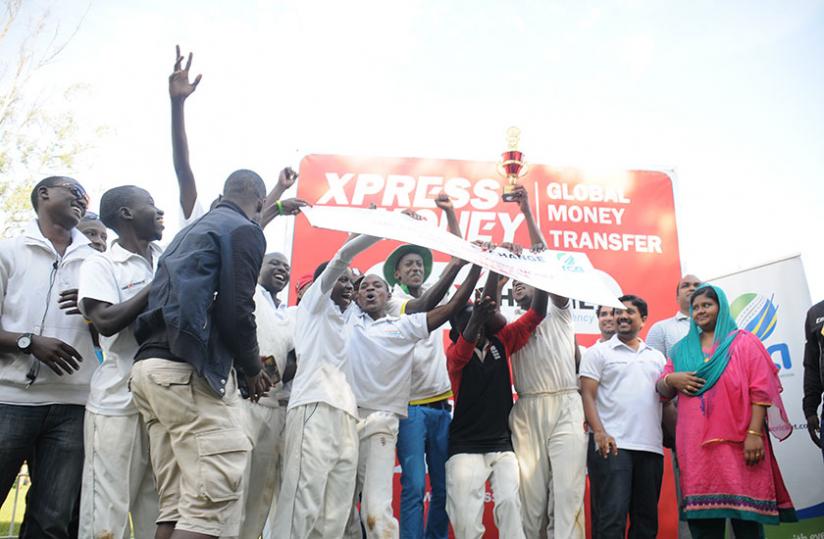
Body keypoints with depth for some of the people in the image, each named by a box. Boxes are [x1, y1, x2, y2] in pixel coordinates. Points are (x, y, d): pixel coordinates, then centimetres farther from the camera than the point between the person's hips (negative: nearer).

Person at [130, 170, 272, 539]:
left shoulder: (189, 231, 26)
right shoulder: (245, 230, 0)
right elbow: (235, 311, -11)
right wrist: (253, 369, 4)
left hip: (152, 366, 9)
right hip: (189, 370, -9)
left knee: (175, 503, 9)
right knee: (211, 501, -10)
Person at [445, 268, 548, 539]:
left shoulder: (501, 343, 5)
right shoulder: (455, 354, -5)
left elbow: (536, 314, 0)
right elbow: (468, 341, -27)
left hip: (503, 444, 2)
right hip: (466, 446, -2)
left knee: (510, 502, -12)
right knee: (465, 516, -7)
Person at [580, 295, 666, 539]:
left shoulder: (657, 357, 19)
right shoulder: (598, 352, 5)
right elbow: (587, 395, -3)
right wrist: (599, 432, -16)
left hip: (651, 447, 5)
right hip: (612, 445, -5)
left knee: (647, 519, 9)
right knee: (611, 518, -8)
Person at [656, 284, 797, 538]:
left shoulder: (743, 342, 7)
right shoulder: (682, 349, 18)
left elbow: (760, 391, -2)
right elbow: (663, 390, 19)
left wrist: (754, 433, -12)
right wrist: (671, 379, -4)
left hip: (738, 442, -3)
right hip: (697, 446, 3)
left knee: (745, 512, -5)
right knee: (702, 516, 0)